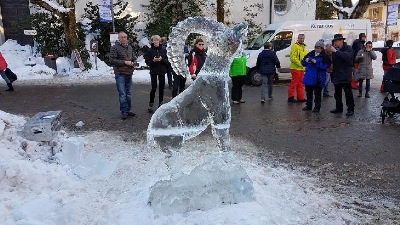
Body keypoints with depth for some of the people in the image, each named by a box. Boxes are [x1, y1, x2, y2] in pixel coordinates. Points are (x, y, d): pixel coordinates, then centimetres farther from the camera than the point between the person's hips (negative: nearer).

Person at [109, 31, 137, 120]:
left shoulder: (130, 48, 14)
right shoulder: (115, 48, -6)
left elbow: (134, 58, 21)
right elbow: (112, 60, -13)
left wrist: (133, 63, -2)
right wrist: (124, 62, -17)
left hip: (129, 74, 6)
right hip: (120, 74, -6)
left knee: (128, 94, 13)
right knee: (122, 94, -6)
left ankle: (128, 110, 23)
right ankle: (124, 112, 1)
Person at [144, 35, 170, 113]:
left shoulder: (163, 50, 4)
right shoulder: (150, 51, -1)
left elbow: (167, 61, 3)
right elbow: (147, 62, -3)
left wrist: (162, 59, -16)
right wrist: (153, 61, -20)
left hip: (162, 71, 3)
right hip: (153, 71, -3)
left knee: (161, 87, 7)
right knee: (154, 88, -7)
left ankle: (160, 103, 19)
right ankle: (151, 105, 3)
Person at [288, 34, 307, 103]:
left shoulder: (303, 47, 20)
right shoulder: (295, 46, -9)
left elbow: (304, 57, 30)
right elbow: (292, 57, -19)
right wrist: (299, 63, -19)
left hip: (301, 69, 9)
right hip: (296, 68, -9)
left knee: (300, 83, 12)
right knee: (294, 83, -7)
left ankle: (300, 97, 17)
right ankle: (290, 97, -2)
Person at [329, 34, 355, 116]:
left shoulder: (348, 48, -6)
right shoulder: (335, 49, 13)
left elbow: (346, 57, -25)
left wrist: (336, 51, -25)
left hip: (345, 75, -7)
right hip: (336, 75, 7)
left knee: (348, 93, -3)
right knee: (337, 93, 12)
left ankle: (350, 110, 2)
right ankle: (339, 108, 22)